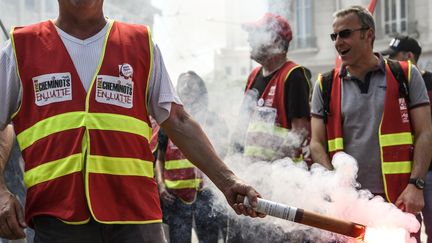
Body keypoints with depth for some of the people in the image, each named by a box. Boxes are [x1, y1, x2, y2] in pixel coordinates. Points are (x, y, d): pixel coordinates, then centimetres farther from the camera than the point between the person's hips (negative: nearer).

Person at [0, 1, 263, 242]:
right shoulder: (21, 48, 11)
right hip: (56, 221, -1)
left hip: (136, 215, 1)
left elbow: (178, 122, 13)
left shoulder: (142, 45, 14)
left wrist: (227, 181, 4)